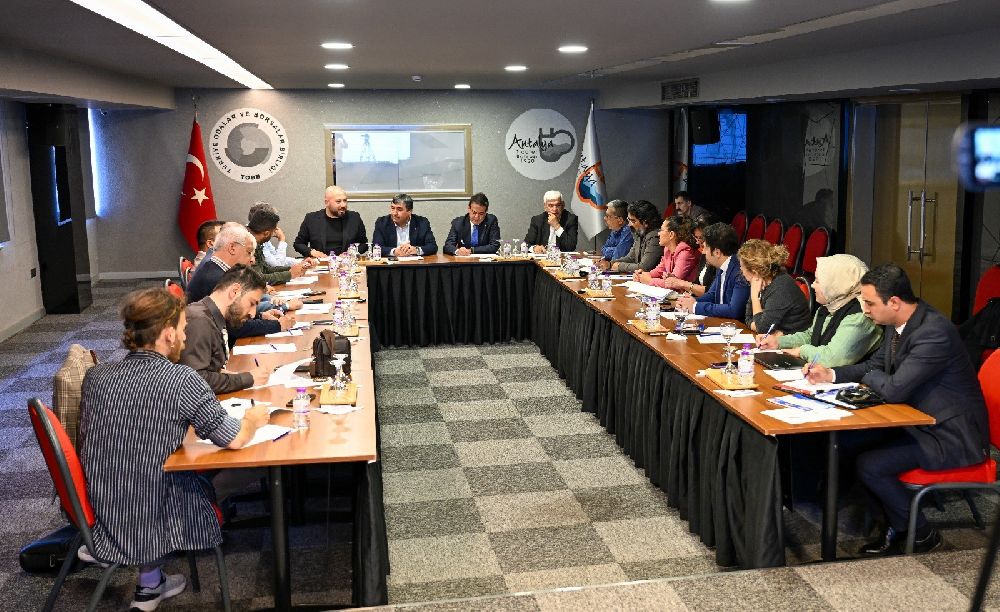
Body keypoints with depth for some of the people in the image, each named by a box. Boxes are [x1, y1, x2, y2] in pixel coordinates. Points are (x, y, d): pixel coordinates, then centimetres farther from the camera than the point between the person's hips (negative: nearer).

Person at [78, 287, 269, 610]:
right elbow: (234, 440, -16)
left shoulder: (96, 375, -2)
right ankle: (149, 585, 30)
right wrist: (252, 420, 7)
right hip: (148, 526, -5)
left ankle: (150, 583, 28)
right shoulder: (181, 379, -19)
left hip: (98, 520, 5)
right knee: (200, 485, 23)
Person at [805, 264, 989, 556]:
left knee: (869, 465, -17)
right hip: (922, 420, 9)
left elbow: (894, 389, -31)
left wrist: (869, 376, -9)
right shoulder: (896, 324, 1)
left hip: (951, 437, -9)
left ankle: (921, 533, 6)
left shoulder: (934, 332, -28)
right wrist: (831, 374, 0)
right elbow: (874, 365, 15)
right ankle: (895, 525, 14)